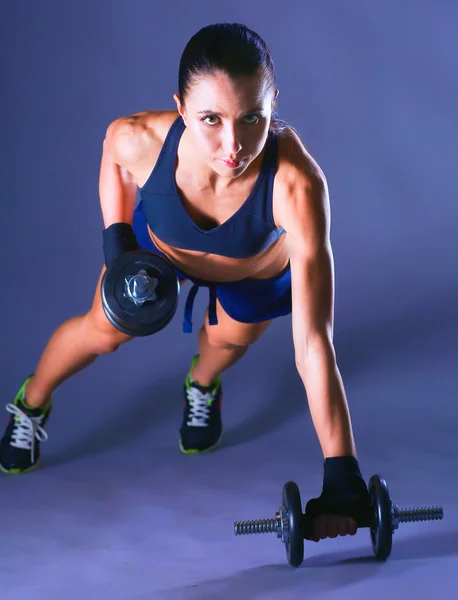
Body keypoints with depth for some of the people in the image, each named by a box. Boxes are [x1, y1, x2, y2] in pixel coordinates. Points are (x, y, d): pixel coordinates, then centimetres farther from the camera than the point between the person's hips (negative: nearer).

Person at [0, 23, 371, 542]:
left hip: (261, 273, -1)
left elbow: (313, 342, -48)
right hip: (159, 244, 1)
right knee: (104, 331, 18)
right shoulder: (139, 138, -41)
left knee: (229, 339, 24)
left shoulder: (297, 185, -49)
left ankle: (203, 385, 63)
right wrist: (116, 240, -15)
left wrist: (342, 480, -47)